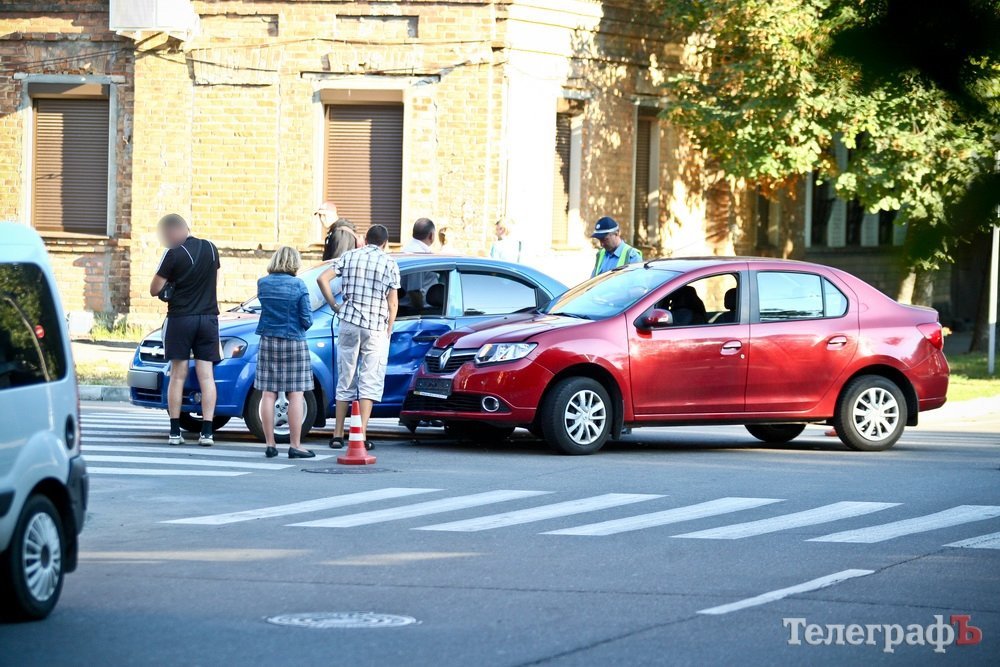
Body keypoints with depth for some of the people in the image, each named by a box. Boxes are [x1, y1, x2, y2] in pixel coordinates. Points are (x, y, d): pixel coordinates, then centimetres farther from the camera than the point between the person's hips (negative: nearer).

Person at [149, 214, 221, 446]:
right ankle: (207, 432, -5)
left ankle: (175, 431, 3)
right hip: (208, 316, 4)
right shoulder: (211, 248, 6)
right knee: (206, 376, 1)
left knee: (178, 376, 3)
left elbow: (155, 289, -8)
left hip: (180, 317, -4)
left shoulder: (174, 254, -11)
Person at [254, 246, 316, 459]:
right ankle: (295, 445, -4)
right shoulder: (298, 286, -10)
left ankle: (270, 444, 5)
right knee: (295, 394, -2)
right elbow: (306, 319, -9)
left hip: (268, 342, 4)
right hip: (293, 342, -4)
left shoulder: (263, 284, 1)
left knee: (268, 393, 6)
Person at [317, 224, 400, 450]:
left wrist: (334, 306, 6)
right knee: (370, 382, 0)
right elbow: (393, 304, -1)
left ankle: (338, 434, 12)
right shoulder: (389, 263, 1)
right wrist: (388, 332, 7)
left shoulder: (350, 257, 7)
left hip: (349, 324, 3)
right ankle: (361, 434, -7)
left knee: (345, 380, 11)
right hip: (376, 327, -2)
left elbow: (322, 279, -2)